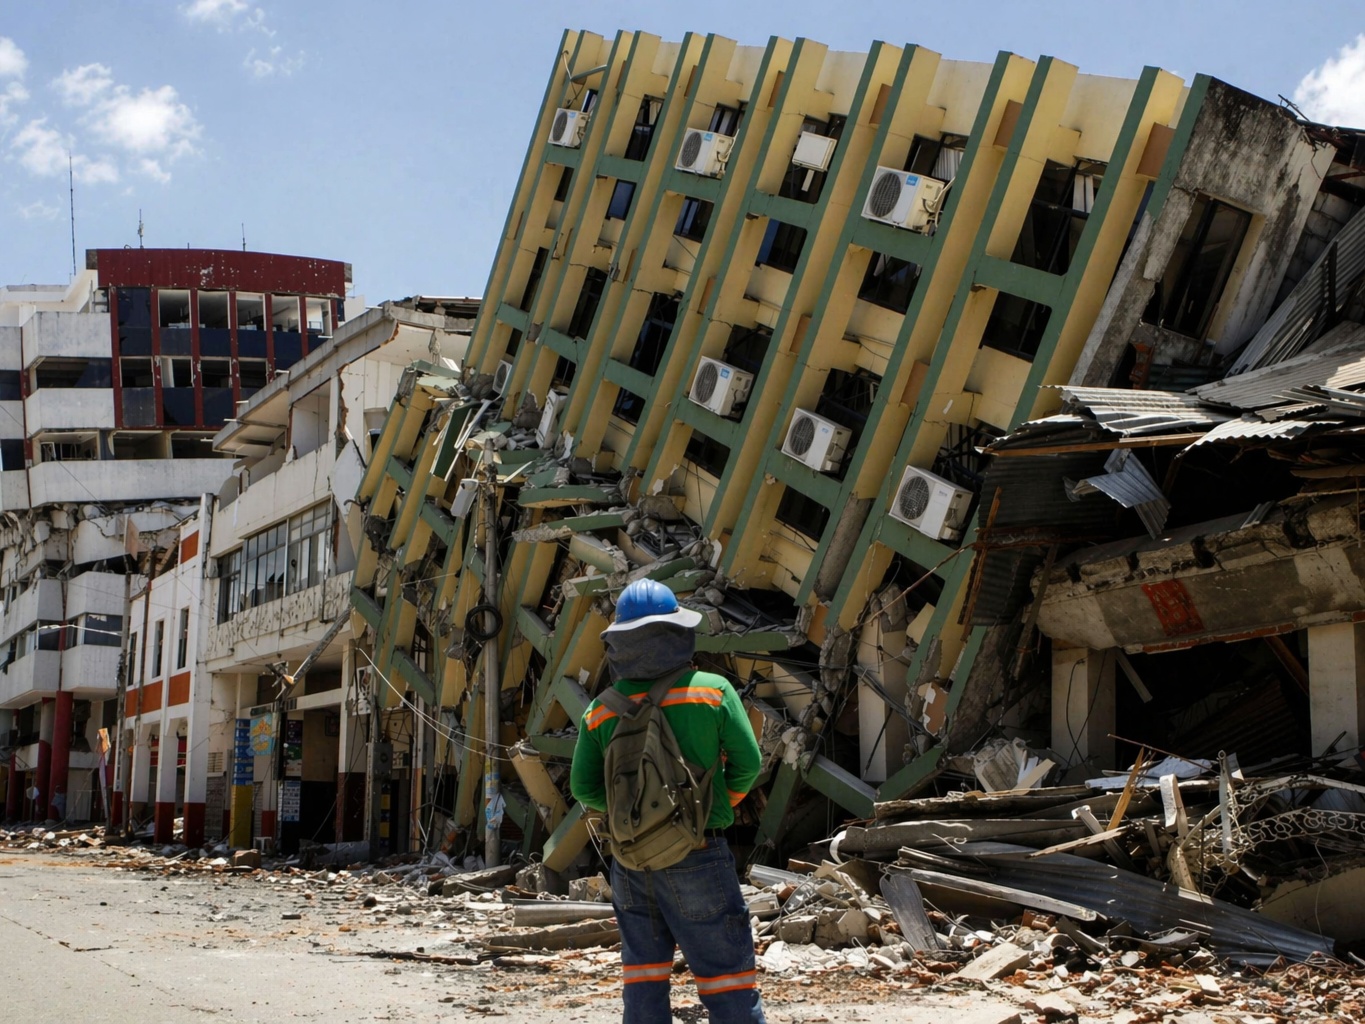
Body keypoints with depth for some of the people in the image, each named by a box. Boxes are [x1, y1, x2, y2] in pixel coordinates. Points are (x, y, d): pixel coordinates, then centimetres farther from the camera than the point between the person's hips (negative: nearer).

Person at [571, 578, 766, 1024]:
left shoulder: (601, 712, 1)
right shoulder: (712, 690, -7)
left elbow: (583, 788, 2)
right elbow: (748, 762, -5)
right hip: (699, 855, -3)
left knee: (645, 980, 12)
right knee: (727, 975, 1)